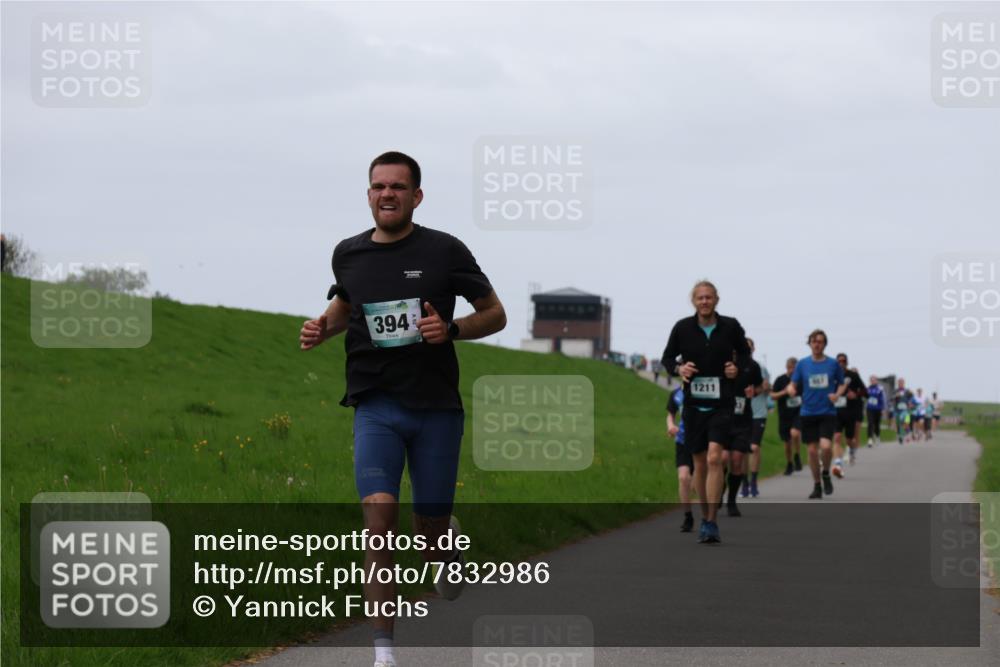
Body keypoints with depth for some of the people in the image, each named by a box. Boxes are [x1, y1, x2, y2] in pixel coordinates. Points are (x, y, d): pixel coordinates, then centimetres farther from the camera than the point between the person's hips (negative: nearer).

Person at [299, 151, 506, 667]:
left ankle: (448, 544, 44)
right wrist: (323, 327, 5)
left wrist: (451, 329, -15)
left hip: (436, 408, -1)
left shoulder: (444, 251, -4)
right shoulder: (348, 254, 5)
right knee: (378, 518, -17)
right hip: (375, 407, 1)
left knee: (429, 532, 4)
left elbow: (495, 314, 4)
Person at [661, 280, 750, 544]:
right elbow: (667, 358, 11)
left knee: (714, 458, -17)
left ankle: (711, 523, -16)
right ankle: (705, 518, 24)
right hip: (694, 403, 2)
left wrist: (738, 369, -6)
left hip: (722, 404, -2)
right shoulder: (682, 328, 0)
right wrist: (678, 369, -10)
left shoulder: (730, 327, -1)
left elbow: (745, 355, 14)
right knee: (700, 463, 9)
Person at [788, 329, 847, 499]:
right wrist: (791, 390, -17)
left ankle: (826, 474, 9)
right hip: (808, 413, 2)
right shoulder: (802, 364, 3)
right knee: (812, 450, 4)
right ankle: (817, 485, 21)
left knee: (825, 446, -20)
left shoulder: (833, 364, 1)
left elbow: (842, 384, 12)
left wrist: (838, 394, -8)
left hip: (828, 412, -2)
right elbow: (794, 385, 6)